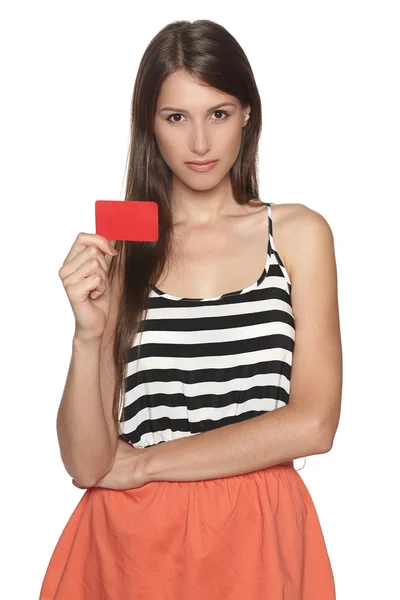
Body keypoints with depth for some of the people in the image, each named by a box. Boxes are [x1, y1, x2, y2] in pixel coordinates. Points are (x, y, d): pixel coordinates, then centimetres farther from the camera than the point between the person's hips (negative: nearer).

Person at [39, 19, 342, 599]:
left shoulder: (297, 233, -1)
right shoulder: (116, 248, 0)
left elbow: (312, 424, -10)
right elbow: (86, 463, -5)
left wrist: (141, 463, -7)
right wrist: (89, 334, -21)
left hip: (258, 536, 0)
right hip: (131, 538, 1)